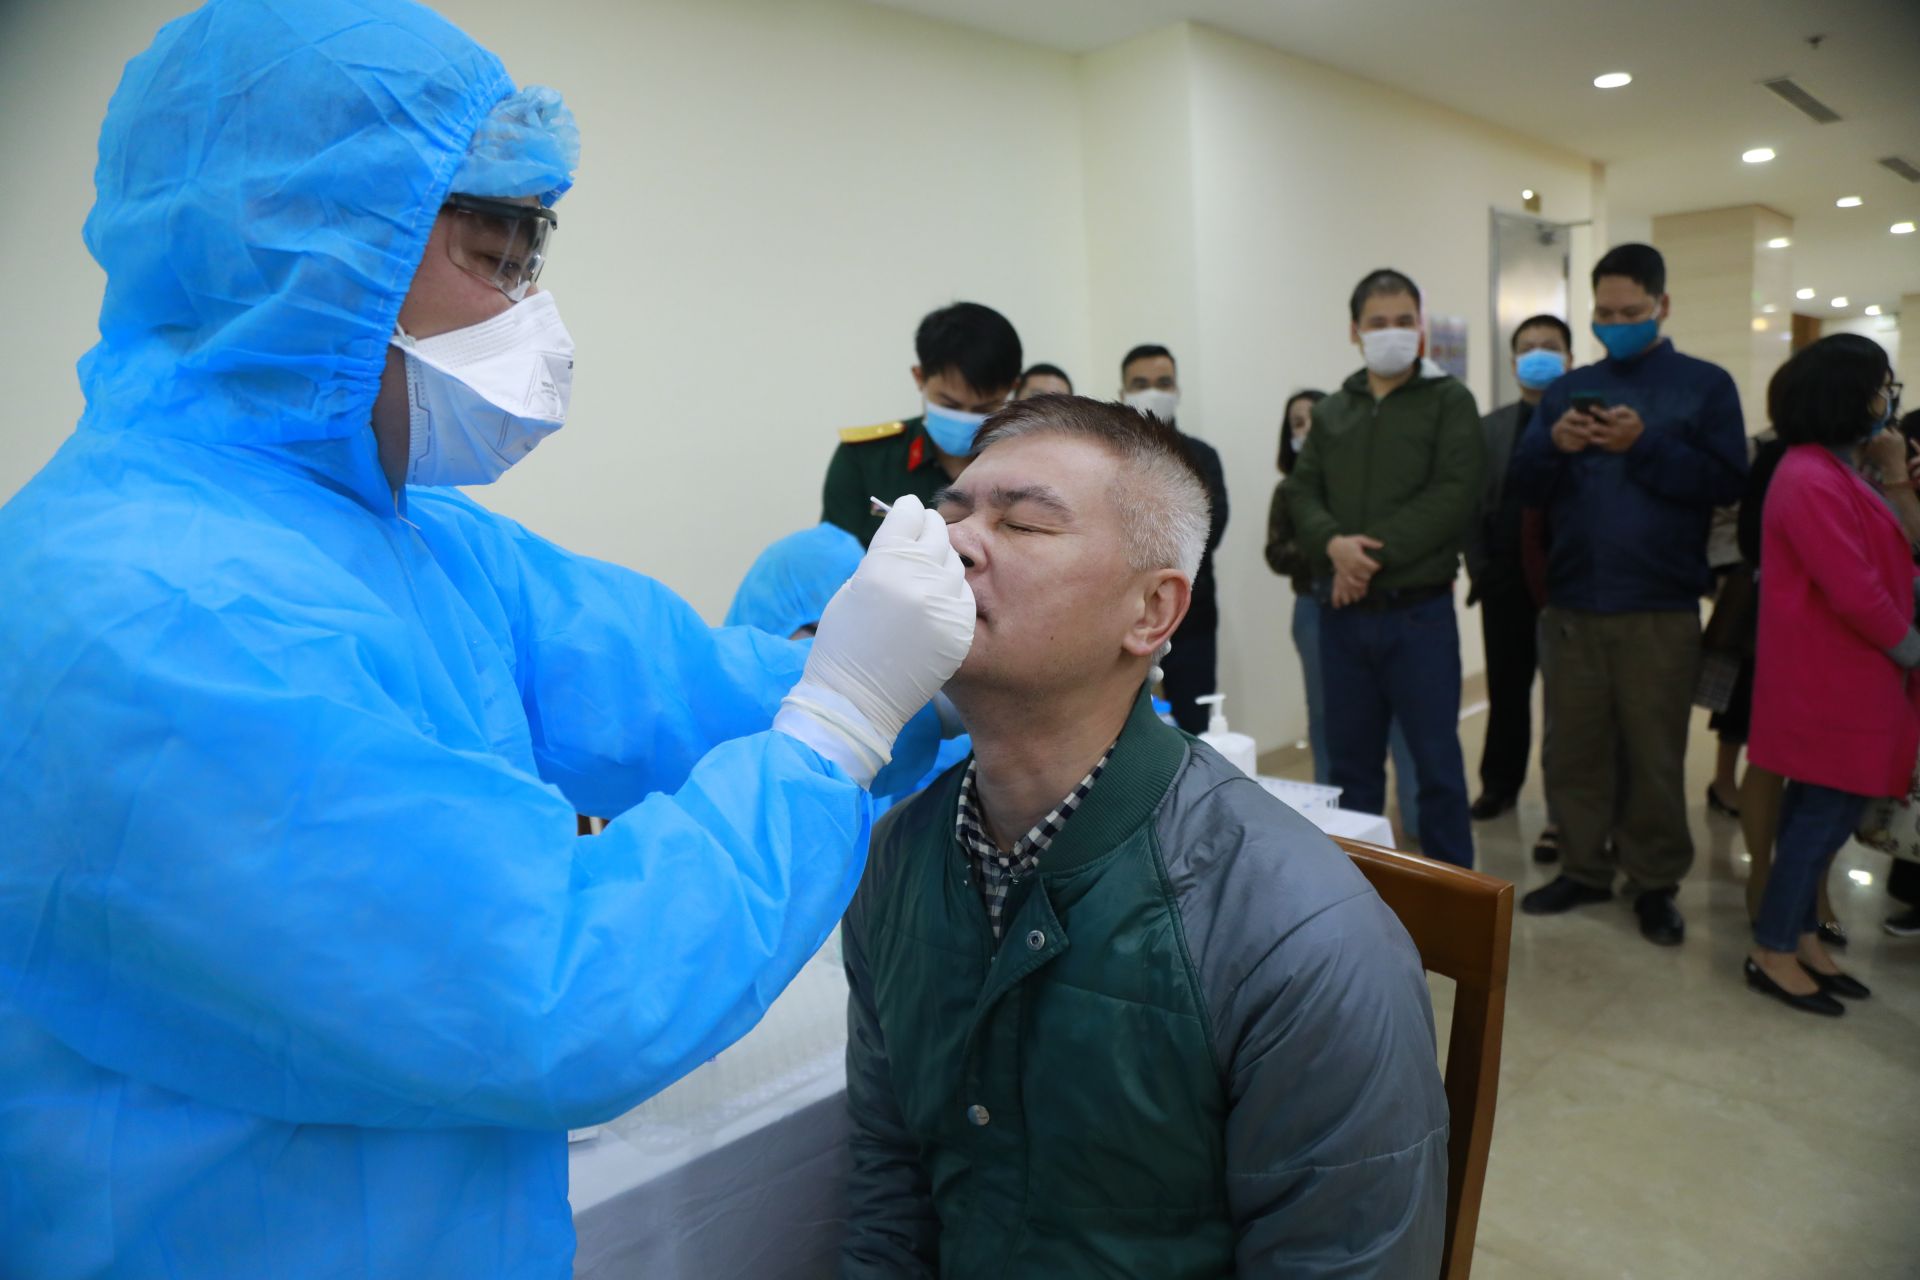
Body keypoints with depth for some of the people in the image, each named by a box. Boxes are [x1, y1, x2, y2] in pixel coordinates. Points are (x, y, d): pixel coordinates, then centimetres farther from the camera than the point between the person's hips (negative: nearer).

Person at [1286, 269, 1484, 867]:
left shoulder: (1450, 400, 0)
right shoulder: (1331, 411, 13)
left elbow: (1454, 494, -11)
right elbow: (1301, 491, 5)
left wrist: (1376, 555, -18)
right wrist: (1335, 543, -15)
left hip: (1419, 612, -4)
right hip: (1342, 613, 4)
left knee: (1436, 760, 4)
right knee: (1352, 760, 13)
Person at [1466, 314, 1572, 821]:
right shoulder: (1490, 427, 11)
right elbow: (1473, 503, 8)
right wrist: (1479, 569, 1)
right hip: (1506, 581, 3)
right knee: (1506, 689, 12)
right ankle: (1500, 784, 26)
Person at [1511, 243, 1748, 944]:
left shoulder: (1705, 386, 4)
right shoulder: (1567, 389, 12)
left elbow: (1726, 482, -7)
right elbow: (1524, 486, 5)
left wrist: (1645, 446, -18)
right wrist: (1552, 446, -14)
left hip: (1660, 609, -3)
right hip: (1571, 604, 3)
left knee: (1654, 753, 4)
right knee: (1575, 748, 8)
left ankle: (1655, 882, 18)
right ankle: (1584, 867, 22)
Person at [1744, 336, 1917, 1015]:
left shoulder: (1836, 472, 15)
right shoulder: (1813, 480, -20)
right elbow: (1854, 593, -21)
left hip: (1845, 679, 10)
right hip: (1828, 683, -10)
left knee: (1824, 811, 15)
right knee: (1824, 813, -2)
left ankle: (1800, 936, 26)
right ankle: (1773, 952, 10)